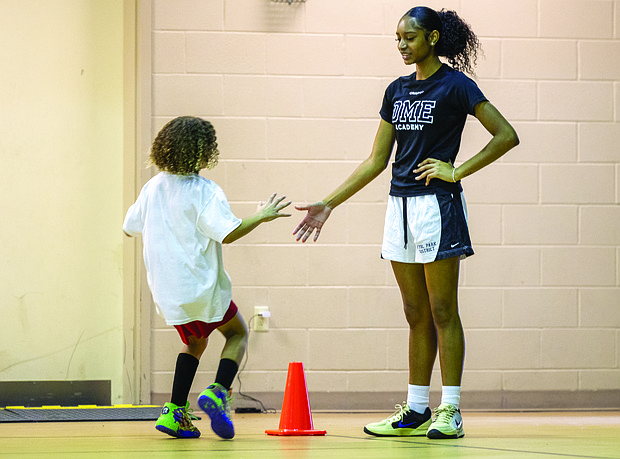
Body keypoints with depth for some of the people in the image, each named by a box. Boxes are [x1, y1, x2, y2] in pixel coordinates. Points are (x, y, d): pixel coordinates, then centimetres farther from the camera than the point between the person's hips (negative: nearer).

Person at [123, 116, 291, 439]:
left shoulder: (154, 187, 3)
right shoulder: (205, 191, -16)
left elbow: (130, 227, 14)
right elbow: (228, 233, -25)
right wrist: (261, 217, -11)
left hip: (166, 289, 6)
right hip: (200, 286, -6)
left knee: (194, 342, 25)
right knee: (237, 332, 16)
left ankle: (174, 412, 13)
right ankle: (218, 393, -8)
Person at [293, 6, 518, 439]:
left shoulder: (455, 86, -5)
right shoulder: (397, 90, 13)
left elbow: (507, 136, -8)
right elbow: (377, 161, 16)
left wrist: (456, 171, -12)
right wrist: (328, 204, 12)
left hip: (437, 206, -6)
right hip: (400, 206, 6)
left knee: (442, 312, -4)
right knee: (417, 315, 9)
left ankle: (450, 411, 0)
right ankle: (416, 411, 13)